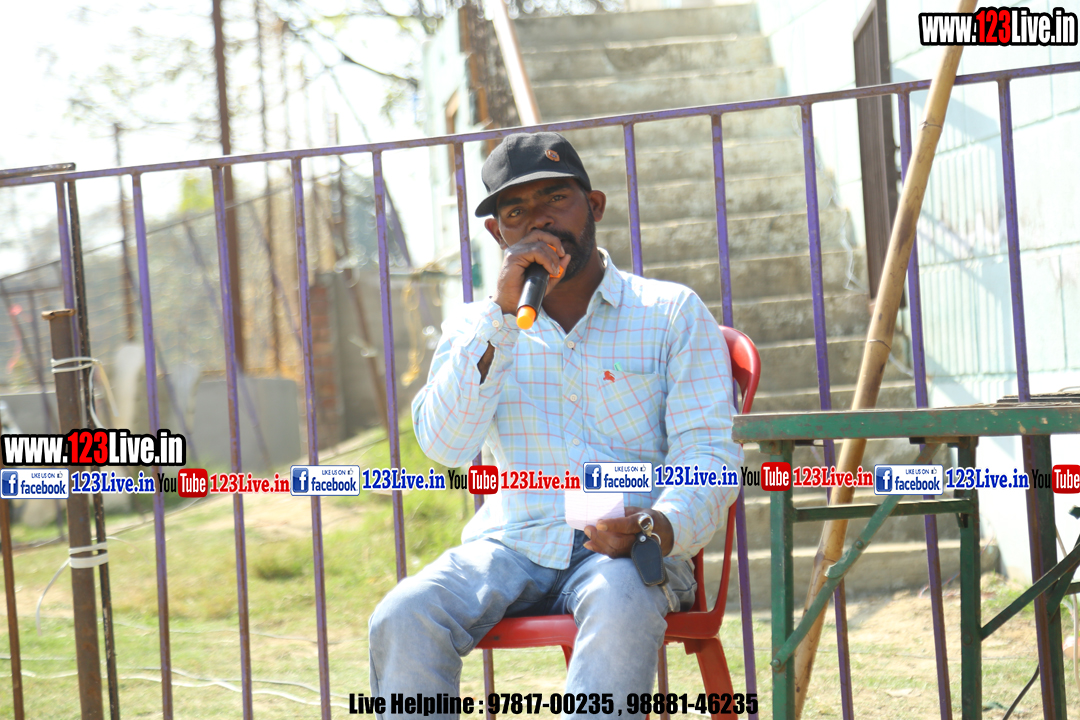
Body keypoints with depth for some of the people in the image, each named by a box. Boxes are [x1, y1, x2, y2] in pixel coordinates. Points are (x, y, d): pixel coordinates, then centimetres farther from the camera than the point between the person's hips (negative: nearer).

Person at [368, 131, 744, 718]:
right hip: (511, 543, 2)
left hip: (629, 546, -2)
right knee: (402, 618, -28)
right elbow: (445, 445, -4)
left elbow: (709, 453, -1)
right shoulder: (477, 327, 15)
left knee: (619, 610, -38)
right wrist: (504, 310, -10)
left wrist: (659, 528, -23)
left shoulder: (673, 313, 8)